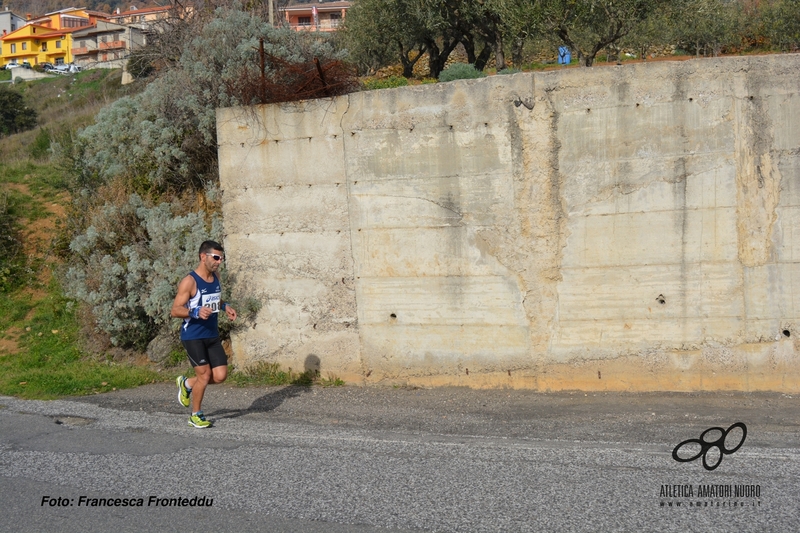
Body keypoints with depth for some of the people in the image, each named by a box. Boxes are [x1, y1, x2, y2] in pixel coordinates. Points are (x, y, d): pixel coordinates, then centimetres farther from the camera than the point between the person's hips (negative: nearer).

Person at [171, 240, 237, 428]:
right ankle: (196, 415, 15)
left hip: (212, 335, 7)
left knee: (220, 375, 0)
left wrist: (225, 307, 6)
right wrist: (196, 312, -32)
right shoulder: (189, 281, -15)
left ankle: (187, 384, 27)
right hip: (193, 336, -7)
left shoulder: (215, 277, 7)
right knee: (204, 374, -6)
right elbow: (175, 310, -16)